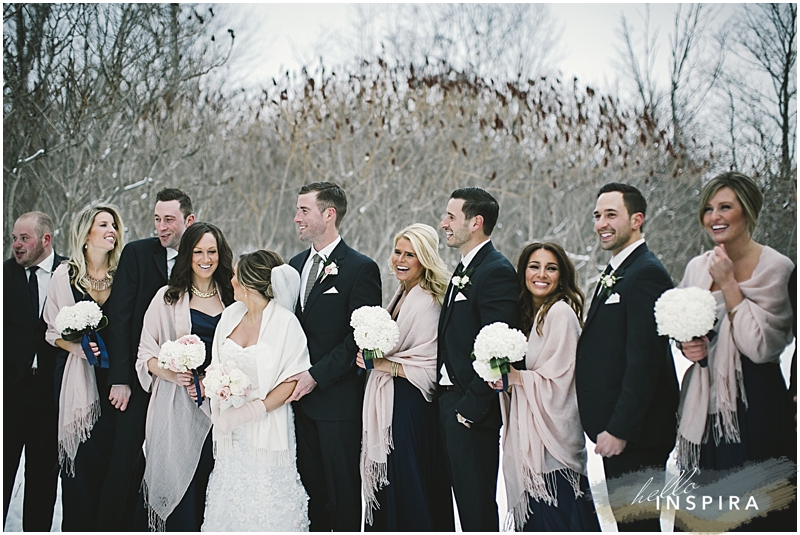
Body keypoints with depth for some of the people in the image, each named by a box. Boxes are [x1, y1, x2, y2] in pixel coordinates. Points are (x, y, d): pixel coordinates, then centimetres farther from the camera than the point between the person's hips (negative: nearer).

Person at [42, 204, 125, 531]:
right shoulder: (65, 275, 4)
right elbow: (53, 331, 8)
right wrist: (76, 347, -12)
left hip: (117, 379, 1)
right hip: (80, 379, 0)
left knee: (112, 460, 0)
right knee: (80, 459, -1)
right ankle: (79, 525, 10)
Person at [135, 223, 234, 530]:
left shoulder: (231, 298, 11)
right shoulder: (168, 298, 4)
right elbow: (146, 353, 2)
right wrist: (174, 375, -15)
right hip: (178, 408, -2)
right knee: (179, 483, -4)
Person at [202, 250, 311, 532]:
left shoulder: (284, 322, -11)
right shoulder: (231, 314, 7)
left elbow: (291, 381, -12)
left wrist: (254, 410, -20)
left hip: (267, 427, -5)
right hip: (231, 429, 5)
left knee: (266, 506, -1)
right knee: (229, 498, 8)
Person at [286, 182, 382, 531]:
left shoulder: (361, 269, -9)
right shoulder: (296, 264, 13)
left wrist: (317, 376, -18)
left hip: (338, 400, -6)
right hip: (300, 398, 6)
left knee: (343, 491, 2)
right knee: (310, 486, 11)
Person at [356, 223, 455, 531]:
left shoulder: (427, 303, -16)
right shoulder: (401, 296, 11)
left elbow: (428, 369, -20)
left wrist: (382, 364, -19)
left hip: (410, 410, -9)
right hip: (388, 405, 9)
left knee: (408, 485, -1)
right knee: (386, 485, 14)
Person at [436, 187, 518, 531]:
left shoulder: (497, 272, -15)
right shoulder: (464, 270, 16)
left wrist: (470, 408, -19)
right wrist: (447, 399, 9)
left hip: (472, 408, -10)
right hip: (450, 400, 10)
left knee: (477, 502, -2)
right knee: (464, 494, 15)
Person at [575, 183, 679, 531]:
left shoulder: (647, 273, -15)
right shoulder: (614, 274, 17)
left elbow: (644, 360, -21)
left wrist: (619, 430, -22)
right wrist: (608, 427, 14)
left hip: (636, 434, -10)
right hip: (615, 428, 10)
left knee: (637, 522, -4)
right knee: (626, 520, 15)